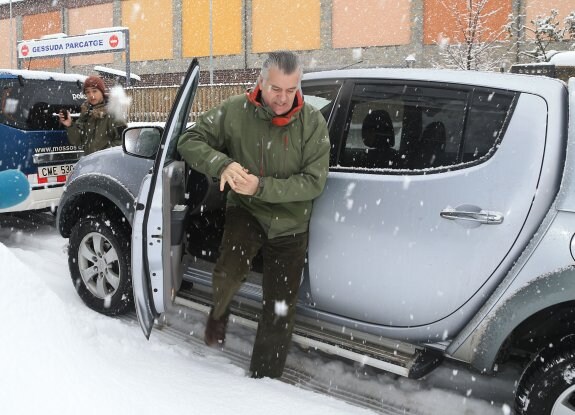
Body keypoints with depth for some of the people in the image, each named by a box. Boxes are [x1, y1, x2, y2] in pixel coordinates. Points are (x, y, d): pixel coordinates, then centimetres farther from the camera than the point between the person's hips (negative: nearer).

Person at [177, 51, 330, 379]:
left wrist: (261, 187, -29)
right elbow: (190, 141, -7)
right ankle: (218, 315, 10)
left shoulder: (313, 123, -14)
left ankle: (263, 379, 30)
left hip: (289, 223, 1)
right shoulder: (236, 111, -12)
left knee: (280, 311, 9)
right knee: (228, 272, -29)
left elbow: (314, 182, -17)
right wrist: (222, 164, -28)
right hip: (246, 210, -1)